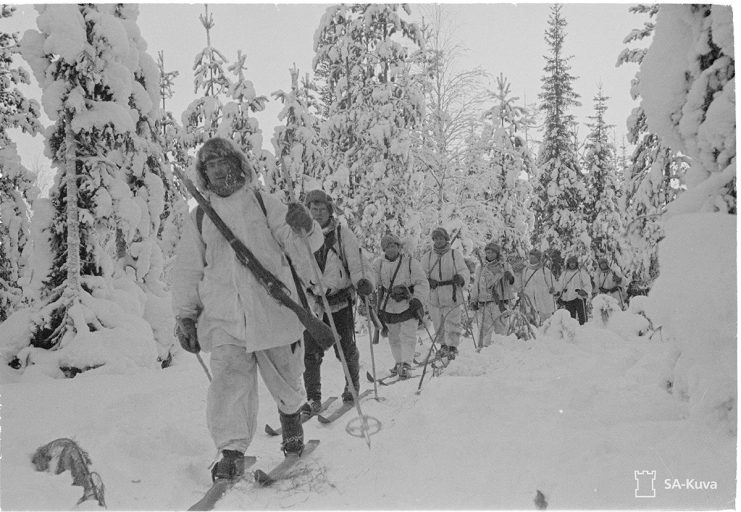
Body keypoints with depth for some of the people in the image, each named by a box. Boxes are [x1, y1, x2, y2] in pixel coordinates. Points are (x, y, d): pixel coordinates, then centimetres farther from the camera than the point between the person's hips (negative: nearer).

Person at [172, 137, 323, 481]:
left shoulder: (263, 204, 5)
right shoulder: (198, 218, 11)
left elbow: (305, 247, -1)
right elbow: (187, 271, 16)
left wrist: (303, 227, -23)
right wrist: (185, 317, 11)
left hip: (274, 312, -1)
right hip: (225, 320, 1)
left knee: (286, 383, 13)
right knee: (229, 383, -12)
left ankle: (292, 424, 42)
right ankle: (232, 455, 0)